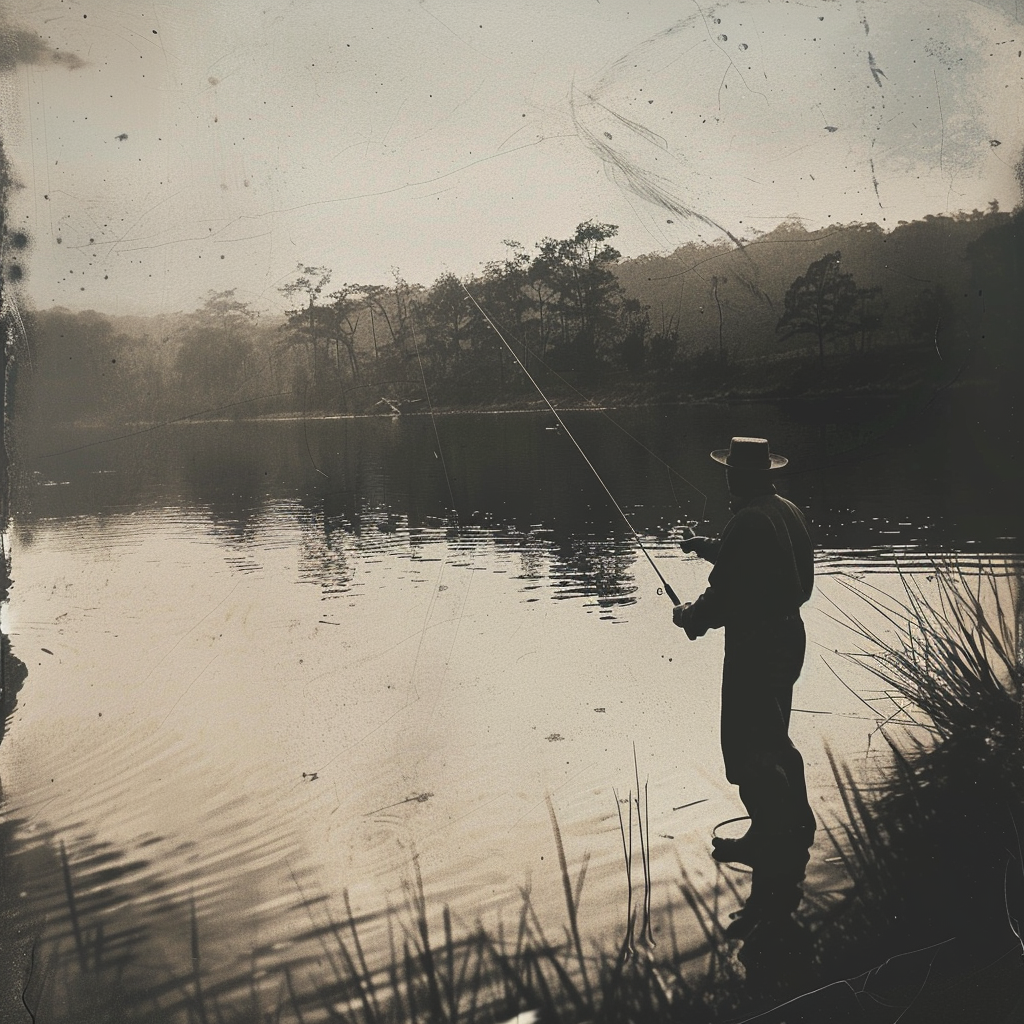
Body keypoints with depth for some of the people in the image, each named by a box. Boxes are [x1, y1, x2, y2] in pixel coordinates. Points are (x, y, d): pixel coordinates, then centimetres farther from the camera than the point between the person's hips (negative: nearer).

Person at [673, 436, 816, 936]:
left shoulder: (747, 523, -21)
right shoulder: (790, 512, 9)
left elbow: (725, 595, -20)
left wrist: (690, 616, -1)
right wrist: (710, 547, 32)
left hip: (754, 646, -10)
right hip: (788, 637, 10)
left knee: (752, 756, -7)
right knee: (773, 742, 22)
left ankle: (776, 882, -7)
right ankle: (780, 836, 36)